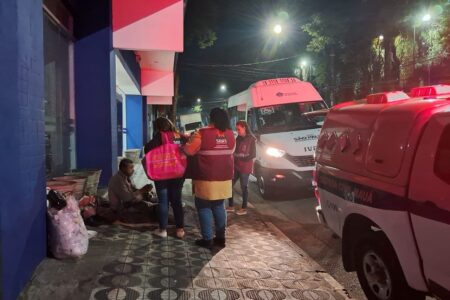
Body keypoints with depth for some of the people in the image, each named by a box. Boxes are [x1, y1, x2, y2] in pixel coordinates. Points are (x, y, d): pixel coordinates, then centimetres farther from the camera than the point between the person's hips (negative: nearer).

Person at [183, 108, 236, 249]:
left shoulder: (202, 133, -15)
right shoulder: (230, 134, 2)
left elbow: (188, 150, -9)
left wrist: (189, 139, 11)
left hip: (206, 179, -5)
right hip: (224, 178, 5)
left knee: (204, 207, 6)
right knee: (219, 206, 16)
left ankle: (207, 239, 9)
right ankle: (221, 237, 21)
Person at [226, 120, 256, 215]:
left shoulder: (251, 139, -9)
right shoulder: (238, 139, 9)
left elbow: (253, 155, -11)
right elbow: (235, 151, 13)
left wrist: (240, 158, -16)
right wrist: (235, 158, -7)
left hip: (245, 168, -6)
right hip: (236, 167, 6)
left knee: (244, 187, 3)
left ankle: (244, 208, 16)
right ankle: (231, 206, 19)